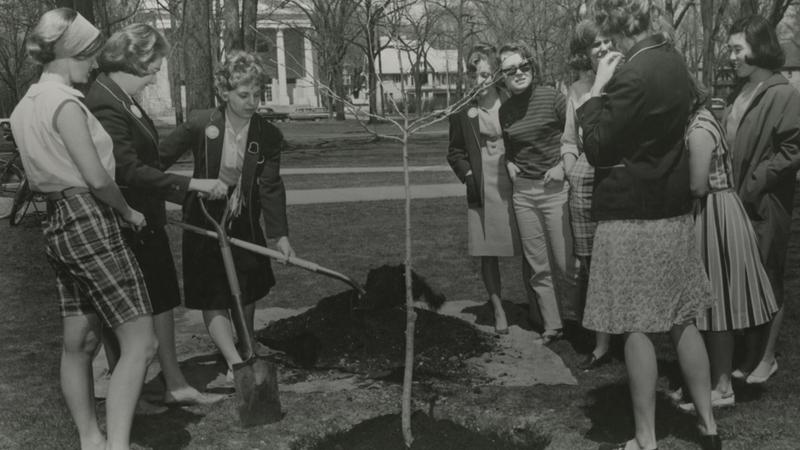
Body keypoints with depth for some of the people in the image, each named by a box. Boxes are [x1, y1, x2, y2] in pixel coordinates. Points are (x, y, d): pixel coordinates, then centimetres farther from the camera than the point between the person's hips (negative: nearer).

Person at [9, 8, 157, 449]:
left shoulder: (26, 104, 14)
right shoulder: (64, 101, -14)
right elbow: (97, 178, -18)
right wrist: (127, 211, -2)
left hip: (58, 224, 10)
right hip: (90, 220, -10)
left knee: (79, 341, 15)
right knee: (139, 342, -8)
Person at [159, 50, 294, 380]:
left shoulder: (268, 136, -11)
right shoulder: (200, 124, -15)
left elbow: (271, 188, -13)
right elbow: (161, 157, -4)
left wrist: (280, 235, -20)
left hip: (244, 226, 2)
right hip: (203, 224, -2)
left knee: (246, 298, 14)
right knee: (212, 300, -9)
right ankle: (237, 363, -8)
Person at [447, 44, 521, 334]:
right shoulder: (462, 111, 3)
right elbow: (455, 151, 13)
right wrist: (467, 175, -2)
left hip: (515, 184, -1)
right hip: (483, 188, 1)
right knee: (487, 252, 4)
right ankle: (498, 310, 17)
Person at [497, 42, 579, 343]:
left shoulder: (551, 97, -7)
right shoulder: (505, 111, 7)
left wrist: (563, 165, -12)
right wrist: (509, 164, 5)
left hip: (555, 188, -4)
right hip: (523, 191, 4)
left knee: (566, 264, -2)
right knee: (538, 266, 8)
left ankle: (575, 317, 21)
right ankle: (552, 325, 19)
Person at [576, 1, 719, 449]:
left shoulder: (632, 75, -21)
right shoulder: (674, 61, 7)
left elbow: (596, 148, -14)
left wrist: (598, 88, -7)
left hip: (632, 215, -8)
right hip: (674, 210, 8)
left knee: (637, 328, 1)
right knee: (683, 320, 15)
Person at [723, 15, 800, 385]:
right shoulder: (742, 94, 12)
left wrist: (752, 188, -16)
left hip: (764, 208, -7)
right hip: (735, 203, 7)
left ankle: (767, 357, 17)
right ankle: (750, 354, 23)